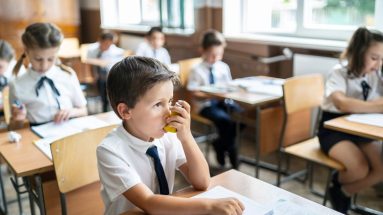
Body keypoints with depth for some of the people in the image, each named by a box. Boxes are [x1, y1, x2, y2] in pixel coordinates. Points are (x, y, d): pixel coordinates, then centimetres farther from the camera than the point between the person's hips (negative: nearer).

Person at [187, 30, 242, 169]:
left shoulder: (224, 67, 11)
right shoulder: (197, 70, -4)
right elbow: (195, 93, -7)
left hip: (223, 101, 5)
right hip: (206, 105, -5)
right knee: (225, 120, -32)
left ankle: (220, 144, 1)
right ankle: (230, 149, -3)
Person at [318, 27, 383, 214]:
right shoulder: (339, 73, -16)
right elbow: (343, 103, -34)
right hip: (333, 129, -6)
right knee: (360, 169, -27)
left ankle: (342, 193, 9)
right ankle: (338, 182, 10)